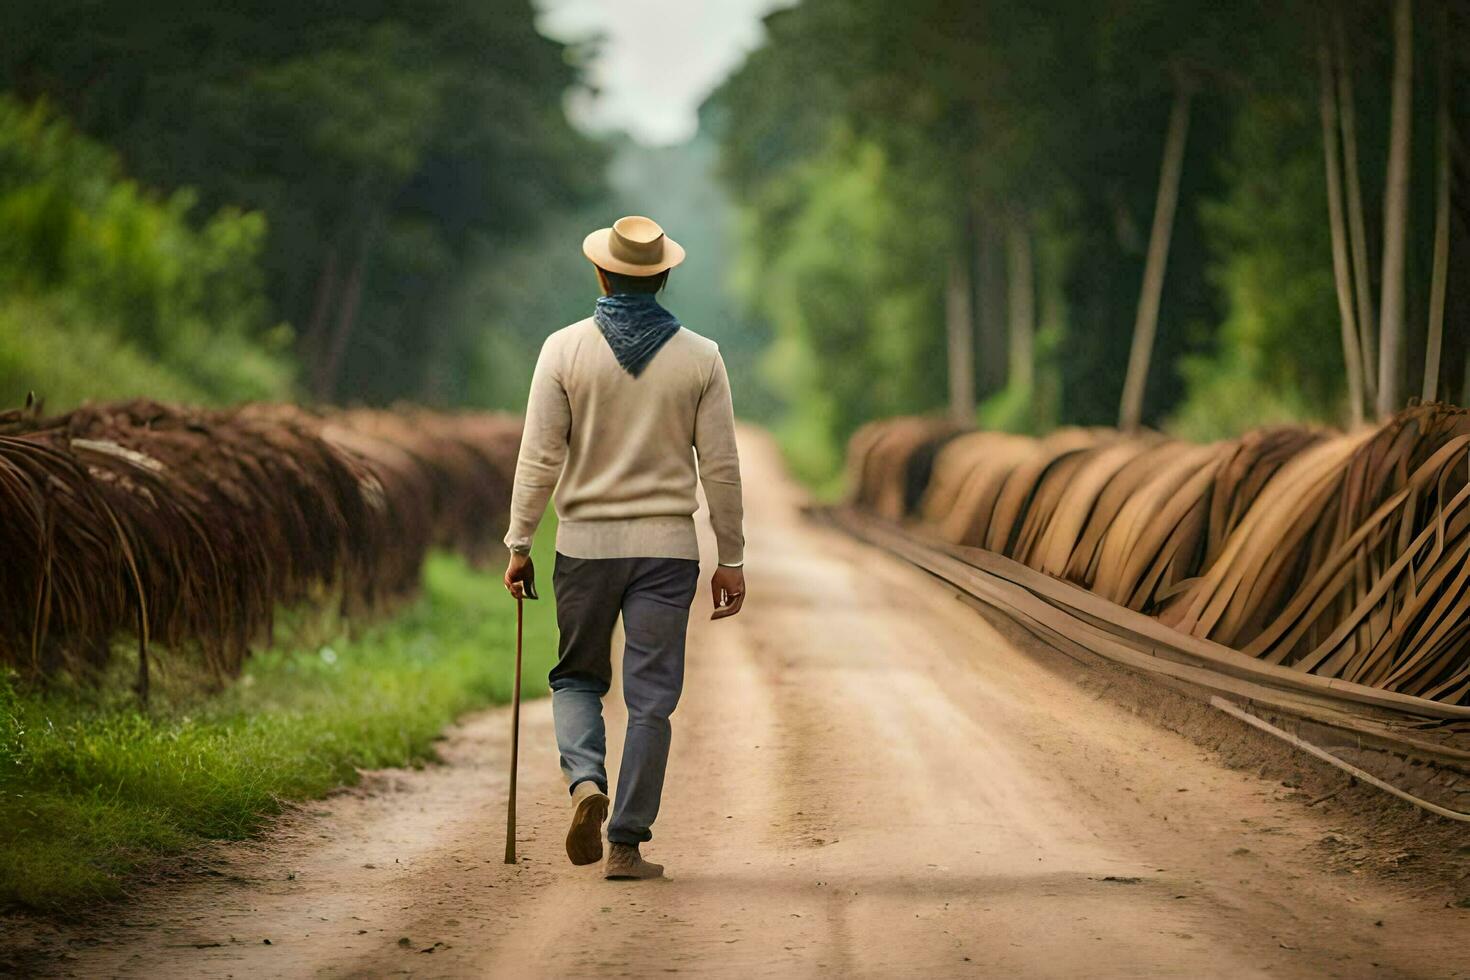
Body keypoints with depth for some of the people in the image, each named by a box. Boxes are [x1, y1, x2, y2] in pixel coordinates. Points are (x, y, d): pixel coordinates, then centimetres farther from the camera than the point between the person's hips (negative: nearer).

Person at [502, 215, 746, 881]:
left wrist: (519, 544, 2)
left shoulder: (565, 350, -4)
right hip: (666, 549, 0)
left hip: (585, 544, 0)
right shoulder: (700, 358, -1)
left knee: (577, 677, 17)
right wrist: (731, 560, 5)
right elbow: (721, 468, -1)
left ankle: (585, 780, -9)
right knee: (651, 697, 4)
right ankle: (626, 843, 2)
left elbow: (539, 459, -5)